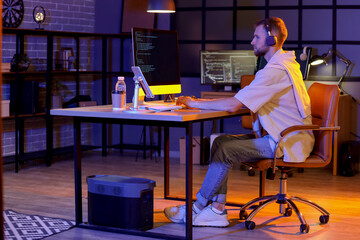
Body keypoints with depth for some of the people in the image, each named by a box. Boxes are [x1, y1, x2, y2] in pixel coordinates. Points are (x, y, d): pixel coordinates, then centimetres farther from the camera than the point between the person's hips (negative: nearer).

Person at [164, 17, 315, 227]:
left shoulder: (275, 71, -20)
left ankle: (197, 208, 0)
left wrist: (195, 103, -12)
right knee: (221, 141, 0)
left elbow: (233, 105, -24)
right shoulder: (286, 64, 16)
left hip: (288, 143, -10)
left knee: (225, 150, -16)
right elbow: (244, 101, 17)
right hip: (285, 137, 10)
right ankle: (217, 210, -3)